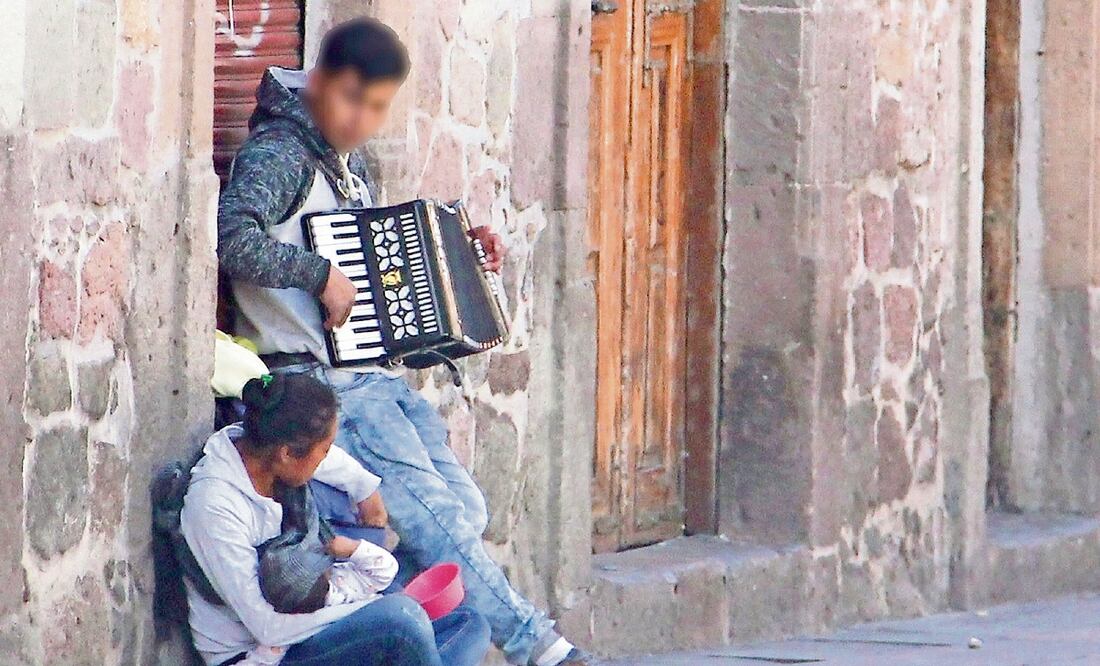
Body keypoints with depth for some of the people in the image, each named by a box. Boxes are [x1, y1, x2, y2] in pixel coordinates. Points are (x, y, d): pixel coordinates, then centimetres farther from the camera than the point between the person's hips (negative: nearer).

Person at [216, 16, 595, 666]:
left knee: (465, 508, 1)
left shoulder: (351, 160, 16)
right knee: (431, 510, -14)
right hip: (318, 385, -10)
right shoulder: (276, 154, -11)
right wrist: (321, 274, -25)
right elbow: (232, 238, -30)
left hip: (377, 378, 10)